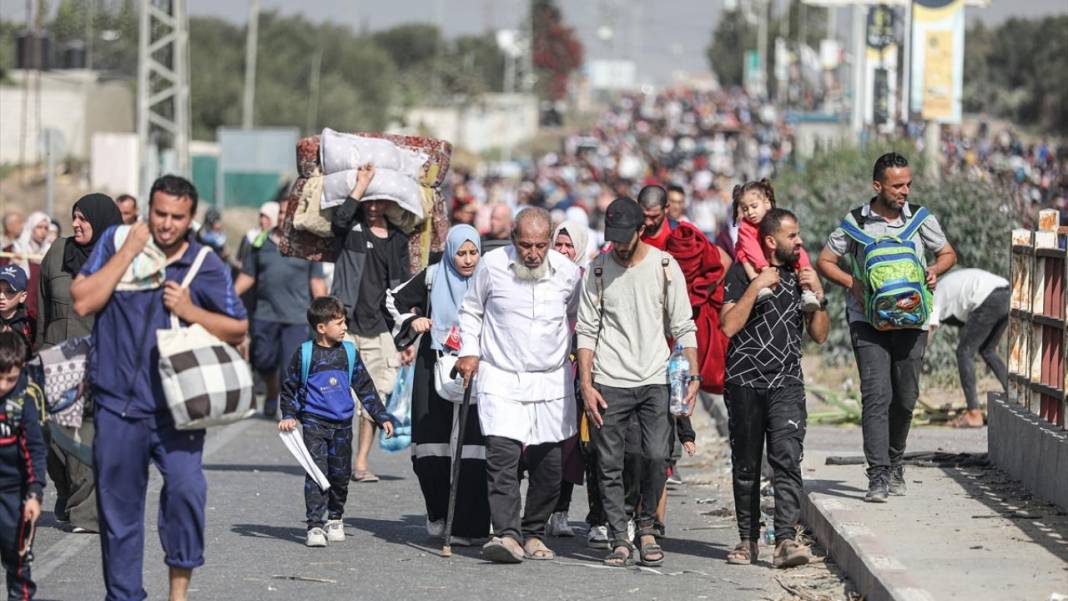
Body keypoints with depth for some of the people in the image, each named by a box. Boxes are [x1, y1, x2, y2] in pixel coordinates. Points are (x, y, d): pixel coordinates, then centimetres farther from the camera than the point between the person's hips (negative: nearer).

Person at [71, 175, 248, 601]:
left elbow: (238, 329, 8)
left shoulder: (206, 266, 3)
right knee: (118, 506, 7)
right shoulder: (115, 243, 4)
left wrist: (189, 311, -7)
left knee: (186, 487, -21)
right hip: (117, 404, 1)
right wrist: (128, 252, -11)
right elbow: (83, 302, -6)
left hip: (176, 405, -1)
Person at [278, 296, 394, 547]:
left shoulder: (349, 352, 6)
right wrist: (288, 416, -3)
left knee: (340, 474, 8)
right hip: (314, 423, -3)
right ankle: (315, 525, -12)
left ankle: (335, 519, 27)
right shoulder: (304, 354, -3)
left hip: (342, 424, 3)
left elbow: (364, 387, 13)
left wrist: (382, 416, 11)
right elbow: (290, 387, 7)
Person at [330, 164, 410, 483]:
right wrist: (361, 184, -22)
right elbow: (339, 220, -24)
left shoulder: (398, 239, 13)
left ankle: (361, 462, 8)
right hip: (346, 325, -4)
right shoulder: (353, 230, 2)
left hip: (379, 328, 4)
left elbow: (404, 287, 17)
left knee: (375, 396, 2)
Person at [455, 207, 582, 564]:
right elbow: (471, 311, 10)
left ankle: (533, 533, 21)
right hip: (500, 379, -2)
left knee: (548, 464, 6)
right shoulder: (492, 265, -5)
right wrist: (469, 352, 0)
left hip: (552, 381, 2)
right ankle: (506, 535, -22)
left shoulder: (567, 272, -1)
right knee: (502, 456, -18)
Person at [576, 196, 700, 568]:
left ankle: (647, 525, 8)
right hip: (609, 383, 1)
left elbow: (683, 327, 6)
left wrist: (693, 375, -4)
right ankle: (619, 540, 5)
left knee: (657, 456, -12)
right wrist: (586, 384, -3)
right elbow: (587, 331, 6)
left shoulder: (664, 266, 3)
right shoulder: (599, 270, 5)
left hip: (655, 380, -1)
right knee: (609, 465, -2)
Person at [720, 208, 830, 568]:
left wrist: (817, 295, 0)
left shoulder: (801, 275, 13)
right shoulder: (742, 272, 2)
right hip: (745, 381, -1)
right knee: (746, 466, 5)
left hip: (787, 383, 1)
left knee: (787, 459, -15)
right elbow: (729, 326, -10)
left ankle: (786, 540, -23)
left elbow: (820, 335, 14)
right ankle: (748, 540, 16)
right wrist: (756, 286, -14)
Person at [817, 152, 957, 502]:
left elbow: (948, 254, 18)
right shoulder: (856, 222, 0)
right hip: (868, 320, -3)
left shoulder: (921, 219, 6)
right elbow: (825, 261, 7)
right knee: (876, 394, -14)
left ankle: (895, 463, 28)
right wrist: (852, 283, -10)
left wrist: (935, 270, -4)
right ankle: (878, 475, -17)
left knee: (906, 396, 7)